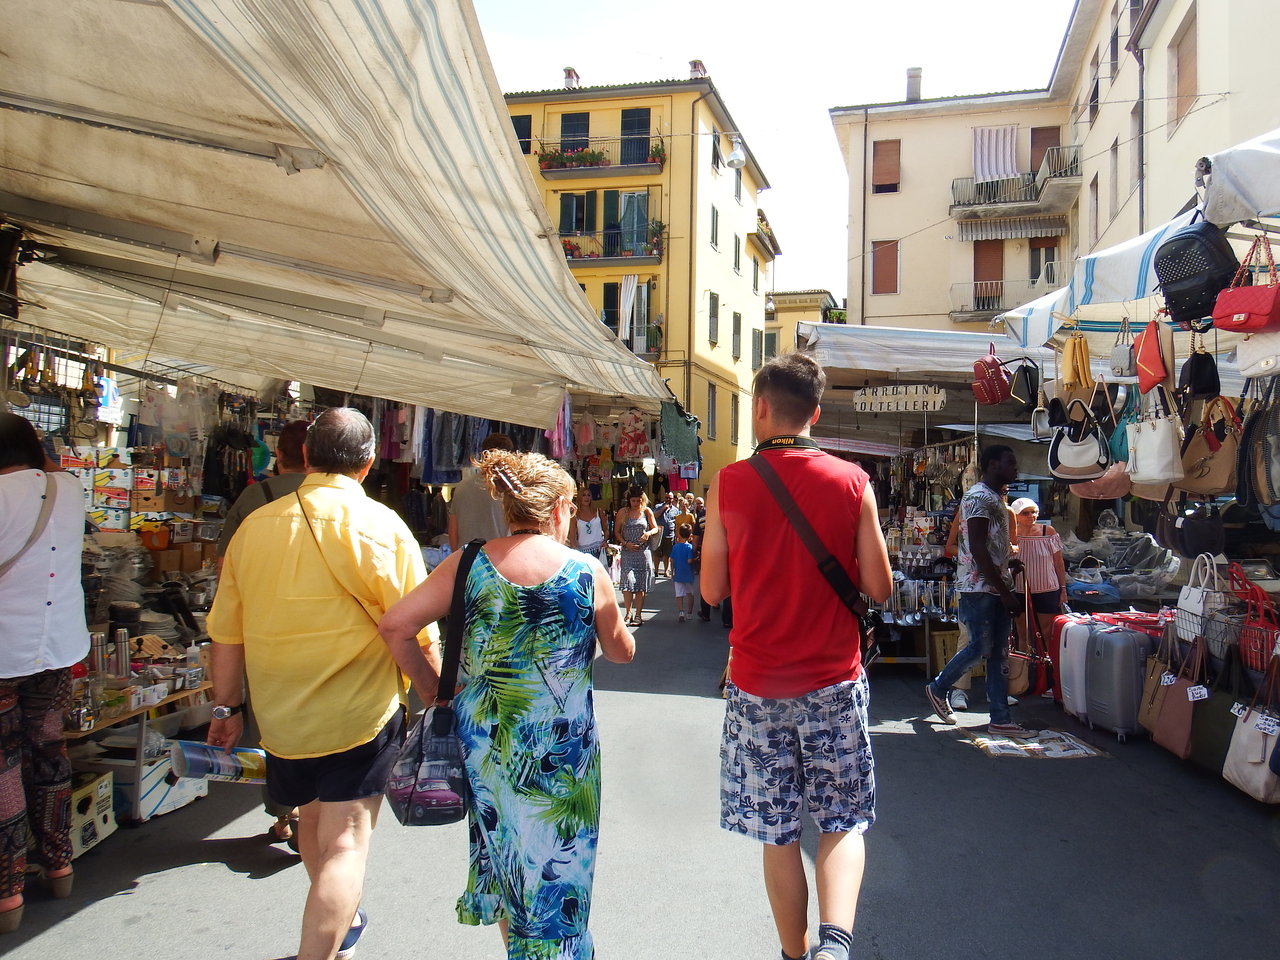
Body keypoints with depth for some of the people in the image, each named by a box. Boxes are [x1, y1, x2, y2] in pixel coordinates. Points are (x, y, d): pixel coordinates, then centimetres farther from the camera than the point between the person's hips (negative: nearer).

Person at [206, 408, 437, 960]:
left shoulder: (256, 525, 0)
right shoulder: (381, 526, -12)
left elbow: (227, 632, 6)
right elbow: (416, 633, -13)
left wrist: (226, 708, 16)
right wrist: (436, 701, 0)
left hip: (281, 714, 6)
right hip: (360, 713, -5)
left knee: (311, 820, 25)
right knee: (344, 842, 3)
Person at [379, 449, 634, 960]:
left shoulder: (469, 565, -6)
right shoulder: (587, 571, -10)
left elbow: (395, 624, -10)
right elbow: (622, 651, 3)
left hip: (482, 740, 3)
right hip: (559, 744, -3)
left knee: (500, 847, 24)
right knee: (555, 861, 14)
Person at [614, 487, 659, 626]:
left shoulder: (647, 511, 6)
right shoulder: (623, 512, 4)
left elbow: (656, 529, 10)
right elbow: (616, 531, 7)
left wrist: (649, 533, -12)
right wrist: (625, 543, -8)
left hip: (643, 552, 1)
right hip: (628, 552, -1)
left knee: (641, 586, 4)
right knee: (628, 582, -13)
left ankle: (638, 615, 11)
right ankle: (629, 613, -2)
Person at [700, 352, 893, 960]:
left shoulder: (728, 485, -7)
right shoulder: (852, 482, -6)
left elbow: (712, 589, 0)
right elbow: (879, 588, -2)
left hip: (758, 685, 0)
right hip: (834, 681, 0)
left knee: (777, 834, 13)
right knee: (842, 821, 14)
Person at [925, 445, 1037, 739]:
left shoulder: (995, 498, 18)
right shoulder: (978, 497, -13)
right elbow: (977, 548, -20)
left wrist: (1009, 562, 8)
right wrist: (1004, 590, -20)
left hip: (997, 588, 10)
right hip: (979, 587, -10)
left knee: (1000, 652, 7)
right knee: (981, 647, -4)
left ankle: (1000, 719, 10)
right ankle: (938, 689, 17)